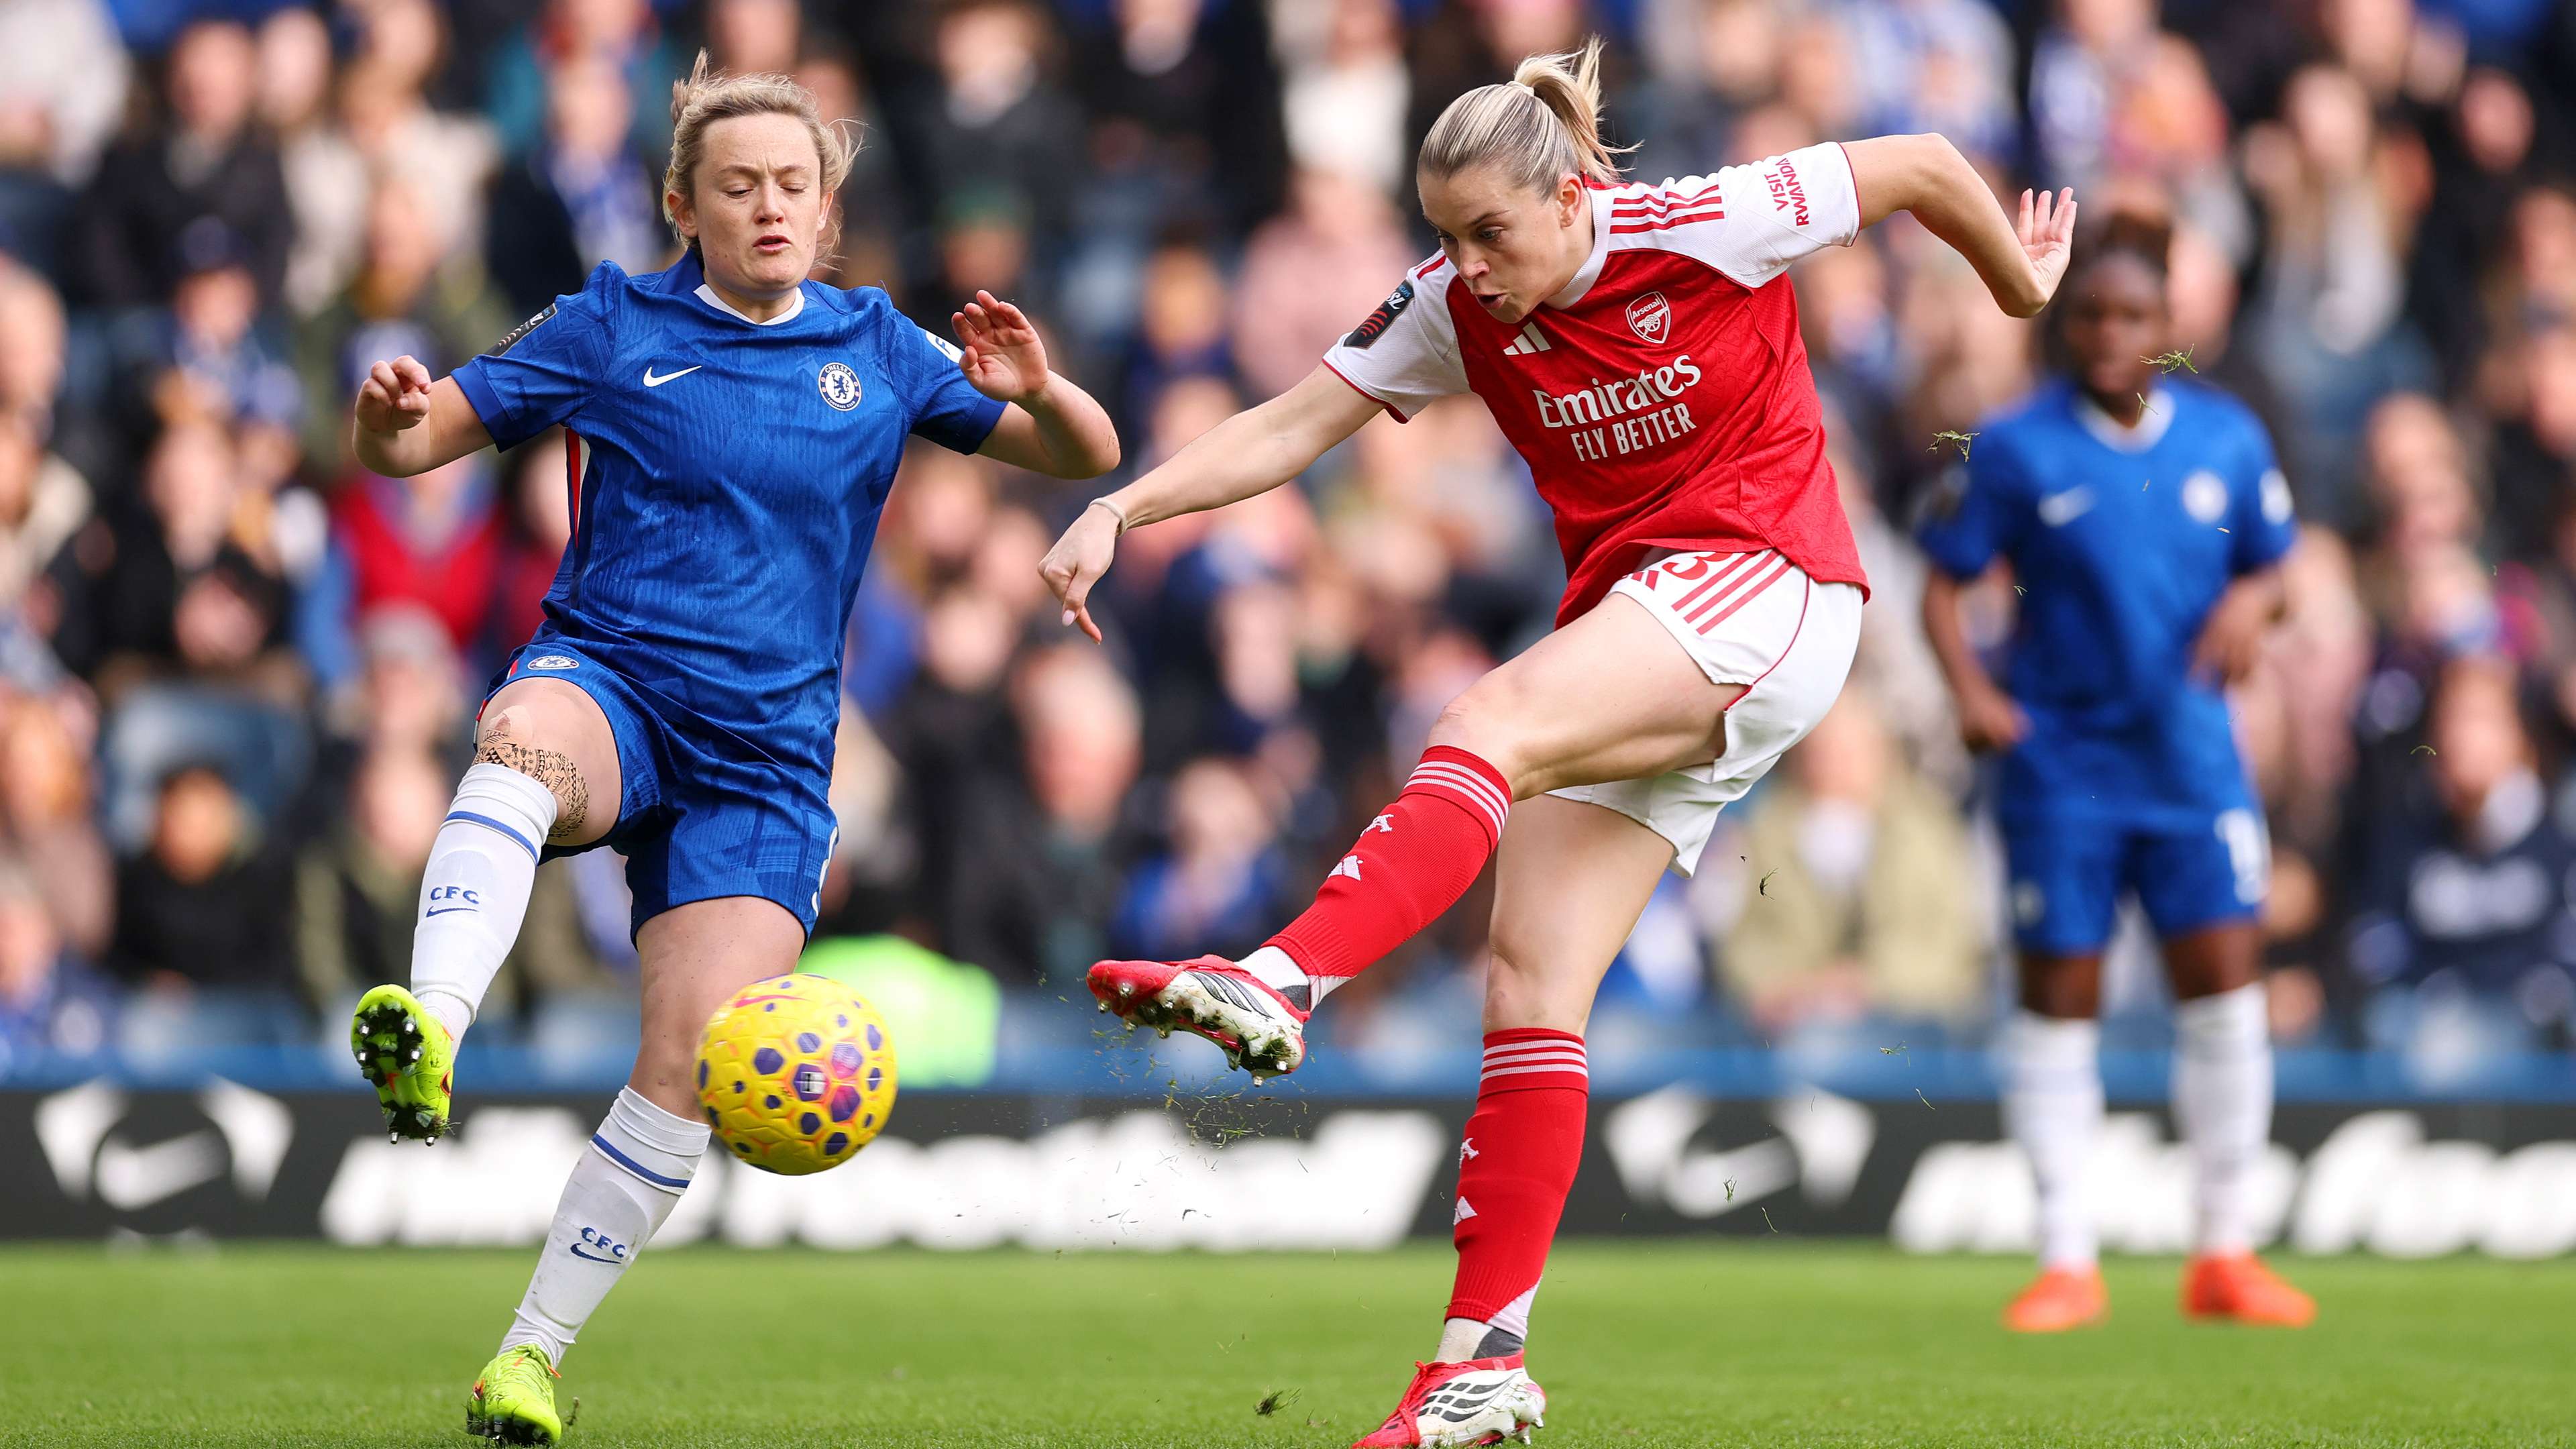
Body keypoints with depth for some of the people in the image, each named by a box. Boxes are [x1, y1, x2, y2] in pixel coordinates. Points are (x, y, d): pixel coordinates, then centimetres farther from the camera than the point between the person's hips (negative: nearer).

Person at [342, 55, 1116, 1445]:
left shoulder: (877, 352, 12)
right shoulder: (612, 327, 6)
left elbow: (1087, 456, 15)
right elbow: (409, 444, 6)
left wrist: (1035, 389, -8)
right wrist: (390, 415, -19)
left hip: (765, 746, 2)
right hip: (610, 682, -2)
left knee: (694, 1061, -13)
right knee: (524, 734, -40)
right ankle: (429, 1030, -62)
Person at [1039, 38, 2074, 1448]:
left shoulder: (1699, 231, -12)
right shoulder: (1454, 307, 3)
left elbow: (1922, 166, -1)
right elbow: (1288, 428, 3)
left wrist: (2026, 295, 13)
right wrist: (1120, 508, -10)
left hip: (1764, 588, -7)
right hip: (1628, 639, 7)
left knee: (1487, 723, -32)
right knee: (1530, 985, -5)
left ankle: (1275, 985, -49)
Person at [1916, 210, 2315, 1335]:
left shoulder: (2227, 439, 3)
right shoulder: (2016, 448, -6)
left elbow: (2271, 563, 14)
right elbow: (1944, 583, -1)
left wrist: (2250, 604, -9)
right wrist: (1970, 690, -17)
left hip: (2188, 751, 2)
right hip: (2058, 761, -2)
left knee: (2225, 979, -4)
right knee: (2059, 998, 1)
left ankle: (2225, 1253, 7)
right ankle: (2066, 1262, 9)